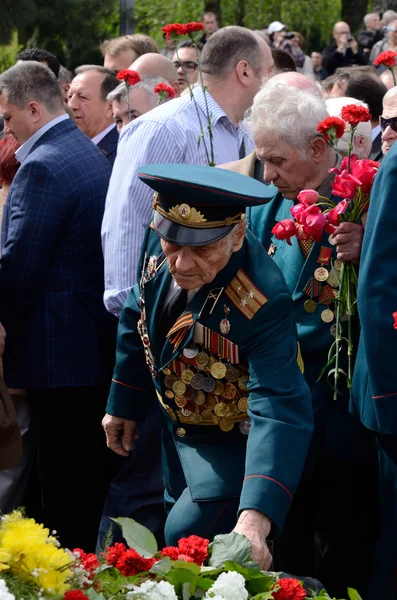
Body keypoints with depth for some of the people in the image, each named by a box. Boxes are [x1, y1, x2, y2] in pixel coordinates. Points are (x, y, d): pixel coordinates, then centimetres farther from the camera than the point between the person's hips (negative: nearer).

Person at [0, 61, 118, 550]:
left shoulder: (43, 166, -17)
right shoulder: (91, 153, 13)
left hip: (59, 353, -10)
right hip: (102, 341, 10)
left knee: (64, 490, -3)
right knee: (92, 479, 16)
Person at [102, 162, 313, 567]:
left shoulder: (263, 302, -39)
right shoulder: (161, 241, -19)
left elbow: (278, 411, -46)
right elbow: (140, 318, 1)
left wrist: (255, 517, -58)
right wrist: (124, 404, 10)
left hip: (231, 442, -7)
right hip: (176, 425, 7)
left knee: (188, 539, -20)